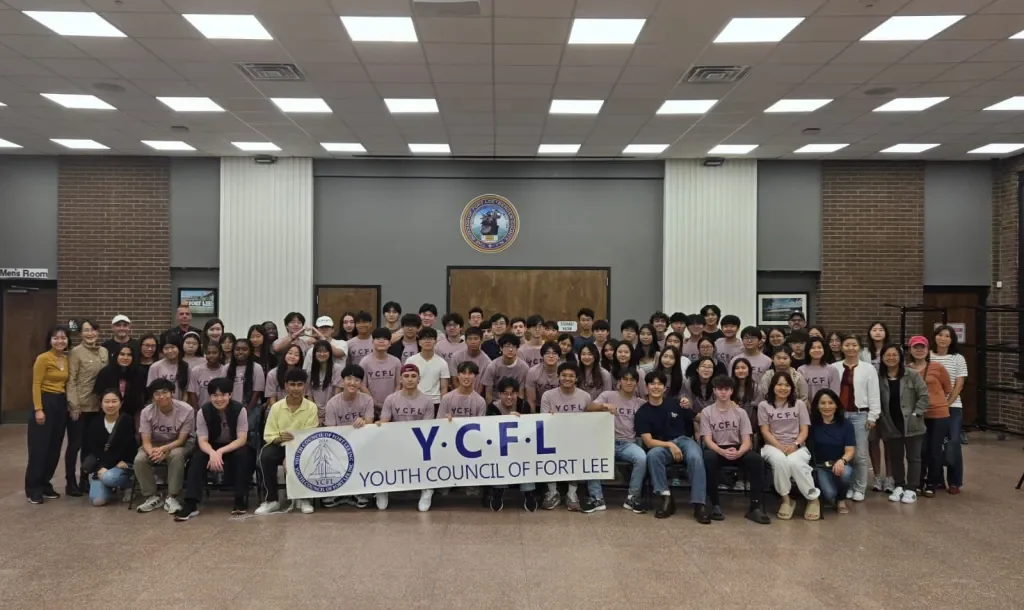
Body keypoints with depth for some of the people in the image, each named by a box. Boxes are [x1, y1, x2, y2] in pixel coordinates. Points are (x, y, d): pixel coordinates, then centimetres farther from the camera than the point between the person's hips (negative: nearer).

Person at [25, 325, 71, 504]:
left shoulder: (67, 359, 10)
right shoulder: (43, 358, -9)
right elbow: (36, 385, -12)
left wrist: (68, 404, 6)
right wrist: (38, 409, -17)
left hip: (61, 404, 7)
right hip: (45, 402, -6)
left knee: (54, 448, 10)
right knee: (39, 447, -3)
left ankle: (45, 485, 20)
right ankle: (33, 489, 5)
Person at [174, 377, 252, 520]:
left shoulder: (239, 410, -19)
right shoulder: (203, 411, -15)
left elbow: (242, 440, -21)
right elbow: (202, 441, -17)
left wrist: (221, 452, -36)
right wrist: (212, 453, -40)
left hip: (234, 447, -1)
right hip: (212, 448, 2)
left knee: (243, 455, -33)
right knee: (197, 458, -28)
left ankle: (240, 499, -22)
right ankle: (191, 504, -29)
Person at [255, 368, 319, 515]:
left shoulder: (311, 407, -7)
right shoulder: (276, 407, -3)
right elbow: (268, 435, -3)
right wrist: (279, 438, -27)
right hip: (279, 445, 1)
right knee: (264, 457, -30)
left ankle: (303, 498, -9)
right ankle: (271, 500, -12)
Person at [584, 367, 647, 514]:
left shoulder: (640, 403, 14)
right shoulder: (608, 395, 7)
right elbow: (589, 408, -8)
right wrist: (604, 405, -28)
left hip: (628, 443, 1)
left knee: (642, 458, -32)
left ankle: (632, 498, -13)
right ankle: (597, 498, -18)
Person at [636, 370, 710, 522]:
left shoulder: (675, 403, 2)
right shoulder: (642, 412, -1)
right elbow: (648, 441, -9)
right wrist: (669, 445, -22)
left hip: (684, 440, 0)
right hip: (661, 445, 0)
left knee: (695, 457, -33)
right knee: (652, 455, -35)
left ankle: (699, 504, -29)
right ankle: (666, 498, -24)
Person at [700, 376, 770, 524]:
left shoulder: (740, 412, 4)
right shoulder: (706, 412, 0)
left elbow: (746, 441, -3)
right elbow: (708, 440, -8)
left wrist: (738, 452, -27)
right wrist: (723, 452, -30)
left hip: (737, 449, 2)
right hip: (716, 449, -2)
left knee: (756, 460, -30)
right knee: (708, 458, -38)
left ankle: (755, 507, -22)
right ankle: (716, 504, -24)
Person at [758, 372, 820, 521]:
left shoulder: (799, 404, 11)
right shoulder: (764, 405, 6)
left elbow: (804, 430, 4)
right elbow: (765, 431, 0)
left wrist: (795, 445, -15)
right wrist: (780, 447, -15)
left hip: (797, 446, 0)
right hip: (773, 446, 0)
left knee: (794, 462, -36)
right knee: (780, 460, -37)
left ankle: (813, 499, -17)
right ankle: (786, 500, -22)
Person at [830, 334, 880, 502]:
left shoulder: (868, 368, 4)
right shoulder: (834, 368, 5)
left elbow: (873, 394, 3)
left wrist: (872, 416, -2)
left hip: (860, 414, -1)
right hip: (838, 414, 1)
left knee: (860, 454, 2)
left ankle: (859, 489, 14)